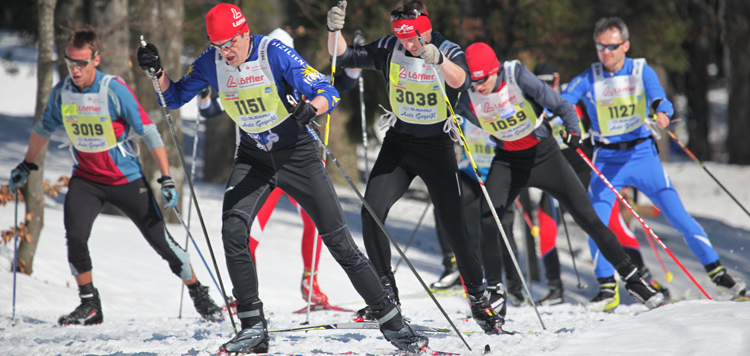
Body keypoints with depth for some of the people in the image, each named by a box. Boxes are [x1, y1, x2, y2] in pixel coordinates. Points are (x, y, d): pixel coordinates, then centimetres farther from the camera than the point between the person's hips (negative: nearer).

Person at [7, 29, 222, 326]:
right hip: (85, 179, 3)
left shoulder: (114, 90, -20)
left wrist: (166, 179, -19)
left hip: (126, 178, -3)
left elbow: (148, 132, -16)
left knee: (161, 241, 1)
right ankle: (89, 306, -4)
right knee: (75, 237, -20)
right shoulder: (61, 92, -7)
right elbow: (44, 128, 13)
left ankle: (200, 296, 19)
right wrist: (26, 166, 23)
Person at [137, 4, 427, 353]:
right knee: (233, 231, -19)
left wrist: (310, 107, -44)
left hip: (296, 152, -3)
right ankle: (253, 328, -8)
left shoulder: (274, 53, -20)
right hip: (253, 157, 3)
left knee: (339, 242, -4)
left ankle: (391, 321, 6)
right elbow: (175, 97, 5)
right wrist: (157, 71, -15)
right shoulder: (211, 63, -8)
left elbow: (328, 92, -22)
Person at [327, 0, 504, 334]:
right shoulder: (389, 49, -5)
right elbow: (344, 57, -6)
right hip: (398, 142, 3)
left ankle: (479, 299, 12)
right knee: (372, 212, -13)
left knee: (455, 225, -5)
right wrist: (335, 30, -25)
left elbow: (460, 82, -35)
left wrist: (438, 60, -55)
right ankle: (386, 293, -2)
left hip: (437, 146, -3)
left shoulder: (449, 51, -14)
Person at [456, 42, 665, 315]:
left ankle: (631, 278, 9)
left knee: (587, 217, -4)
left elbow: (559, 105, -20)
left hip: (543, 155, -2)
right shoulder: (466, 97, -14)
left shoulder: (516, 75, -23)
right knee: (485, 221, -18)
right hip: (507, 161, 2)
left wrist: (573, 129, -37)